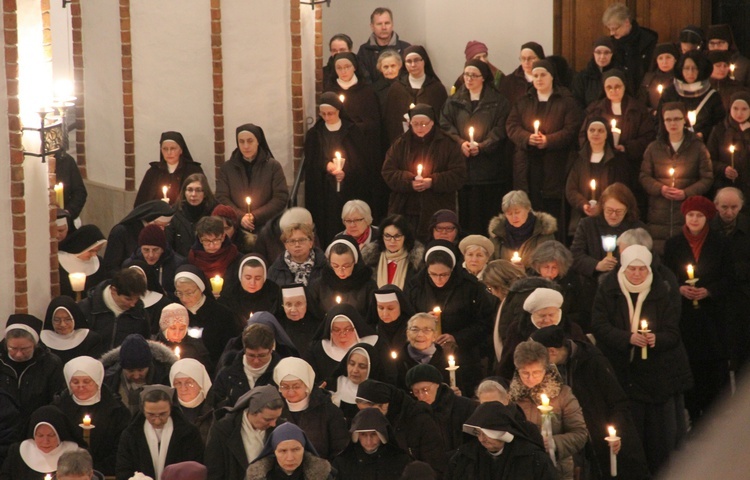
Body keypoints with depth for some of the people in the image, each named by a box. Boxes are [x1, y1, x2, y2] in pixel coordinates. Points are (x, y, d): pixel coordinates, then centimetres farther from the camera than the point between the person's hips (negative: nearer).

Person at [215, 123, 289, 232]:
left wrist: (255, 216, -11)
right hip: (236, 227, 1)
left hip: (267, 227, -1)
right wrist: (240, 217, -13)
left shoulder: (273, 166, 2)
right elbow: (222, 198, 3)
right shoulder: (227, 168, 7)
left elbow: (281, 198, -2)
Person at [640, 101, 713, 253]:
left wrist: (686, 193, -12)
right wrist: (660, 188, -11)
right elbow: (644, 176, 9)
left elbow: (707, 179, 3)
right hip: (659, 212, 2)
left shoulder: (698, 148, 5)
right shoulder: (654, 148, 11)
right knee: (658, 253, -2)